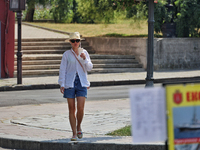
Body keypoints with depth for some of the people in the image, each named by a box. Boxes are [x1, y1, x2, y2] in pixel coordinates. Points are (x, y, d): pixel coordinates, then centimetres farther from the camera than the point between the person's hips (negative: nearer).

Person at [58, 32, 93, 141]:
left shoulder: (84, 53, 9)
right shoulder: (67, 54, 2)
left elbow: (89, 68, 7)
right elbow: (62, 69, 3)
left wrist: (85, 59, -11)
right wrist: (62, 84, -4)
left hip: (82, 83, 1)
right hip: (70, 82, -1)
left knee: (80, 108, -9)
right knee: (72, 109, -1)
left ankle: (78, 126, 17)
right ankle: (74, 133, 6)